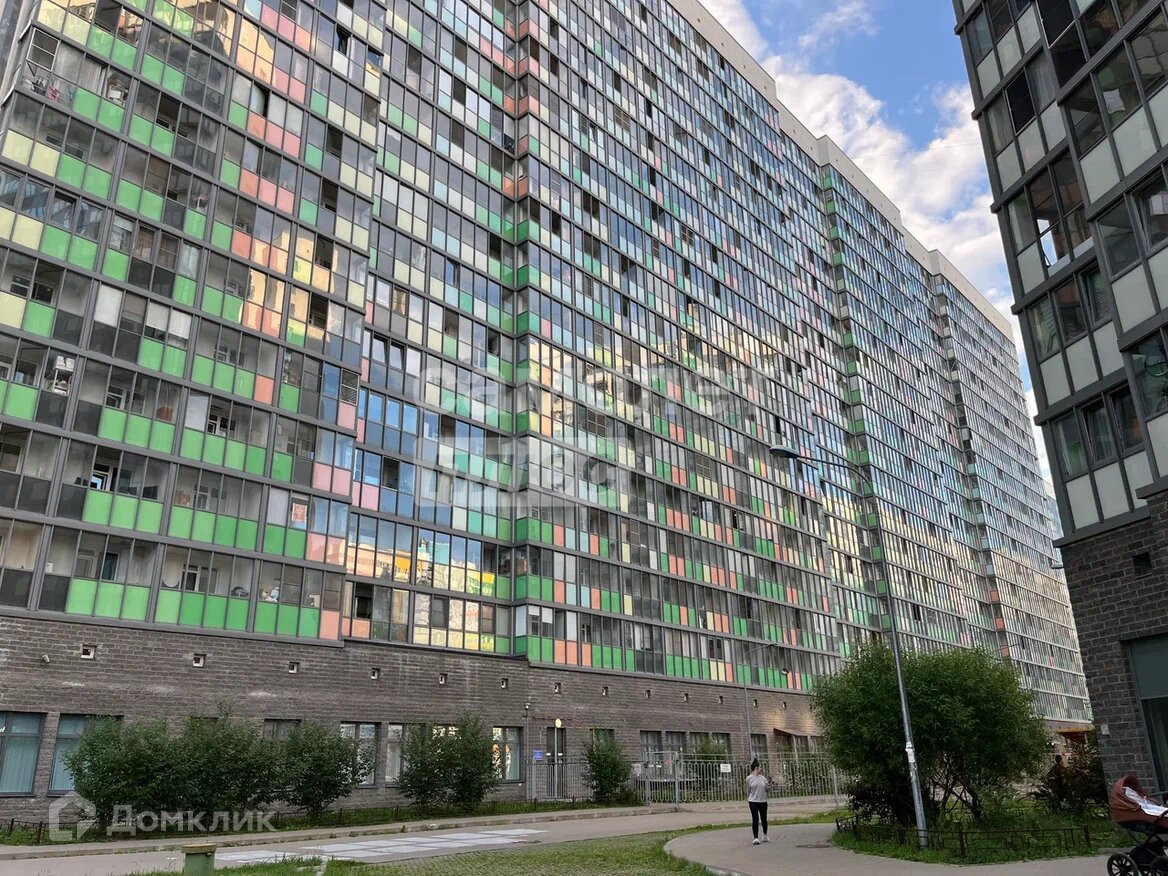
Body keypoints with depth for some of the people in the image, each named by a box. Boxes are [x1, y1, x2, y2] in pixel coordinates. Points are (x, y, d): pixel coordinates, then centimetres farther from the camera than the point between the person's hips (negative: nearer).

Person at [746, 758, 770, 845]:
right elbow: (748, 790, 3)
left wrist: (769, 782, -8)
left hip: (763, 801, 4)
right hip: (753, 802, -4)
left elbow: (768, 787, 9)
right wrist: (748, 800, 5)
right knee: (755, 819, -11)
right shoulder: (749, 778, -3)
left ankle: (765, 836, 33)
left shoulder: (763, 777, 7)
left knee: (764, 819, 14)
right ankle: (756, 838, -9)